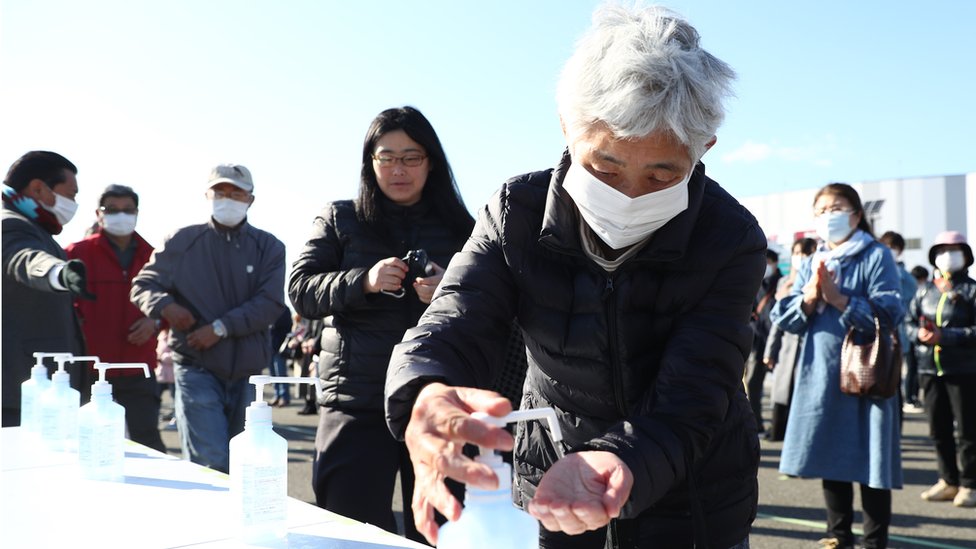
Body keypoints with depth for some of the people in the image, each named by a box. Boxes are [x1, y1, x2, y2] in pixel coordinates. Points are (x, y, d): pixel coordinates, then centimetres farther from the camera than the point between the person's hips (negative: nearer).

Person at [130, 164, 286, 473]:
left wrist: (221, 327, -16)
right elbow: (142, 285, 8)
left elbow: (271, 303, -6)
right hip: (197, 370, -2)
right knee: (212, 466, -13)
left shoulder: (269, 248, 6)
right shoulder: (182, 242, 6)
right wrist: (165, 306, -15)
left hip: (248, 374, 2)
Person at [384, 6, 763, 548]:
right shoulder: (517, 212, -17)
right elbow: (454, 324, -25)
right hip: (546, 484, 2)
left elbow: (689, 400, -28)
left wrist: (622, 461, -51)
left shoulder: (732, 240, -22)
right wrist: (425, 395, -50)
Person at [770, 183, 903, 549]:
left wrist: (837, 298, -19)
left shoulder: (876, 257, -3)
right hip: (821, 375, 5)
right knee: (830, 459, 13)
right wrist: (809, 297, -12)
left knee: (871, 461, 1)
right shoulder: (811, 264, 12)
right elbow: (785, 318, 5)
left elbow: (888, 313, -15)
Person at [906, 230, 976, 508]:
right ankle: (948, 481, 22)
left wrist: (944, 336, -19)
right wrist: (919, 334, -10)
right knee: (938, 429, 11)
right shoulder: (924, 291, 12)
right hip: (929, 369, 5)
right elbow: (908, 321, 10)